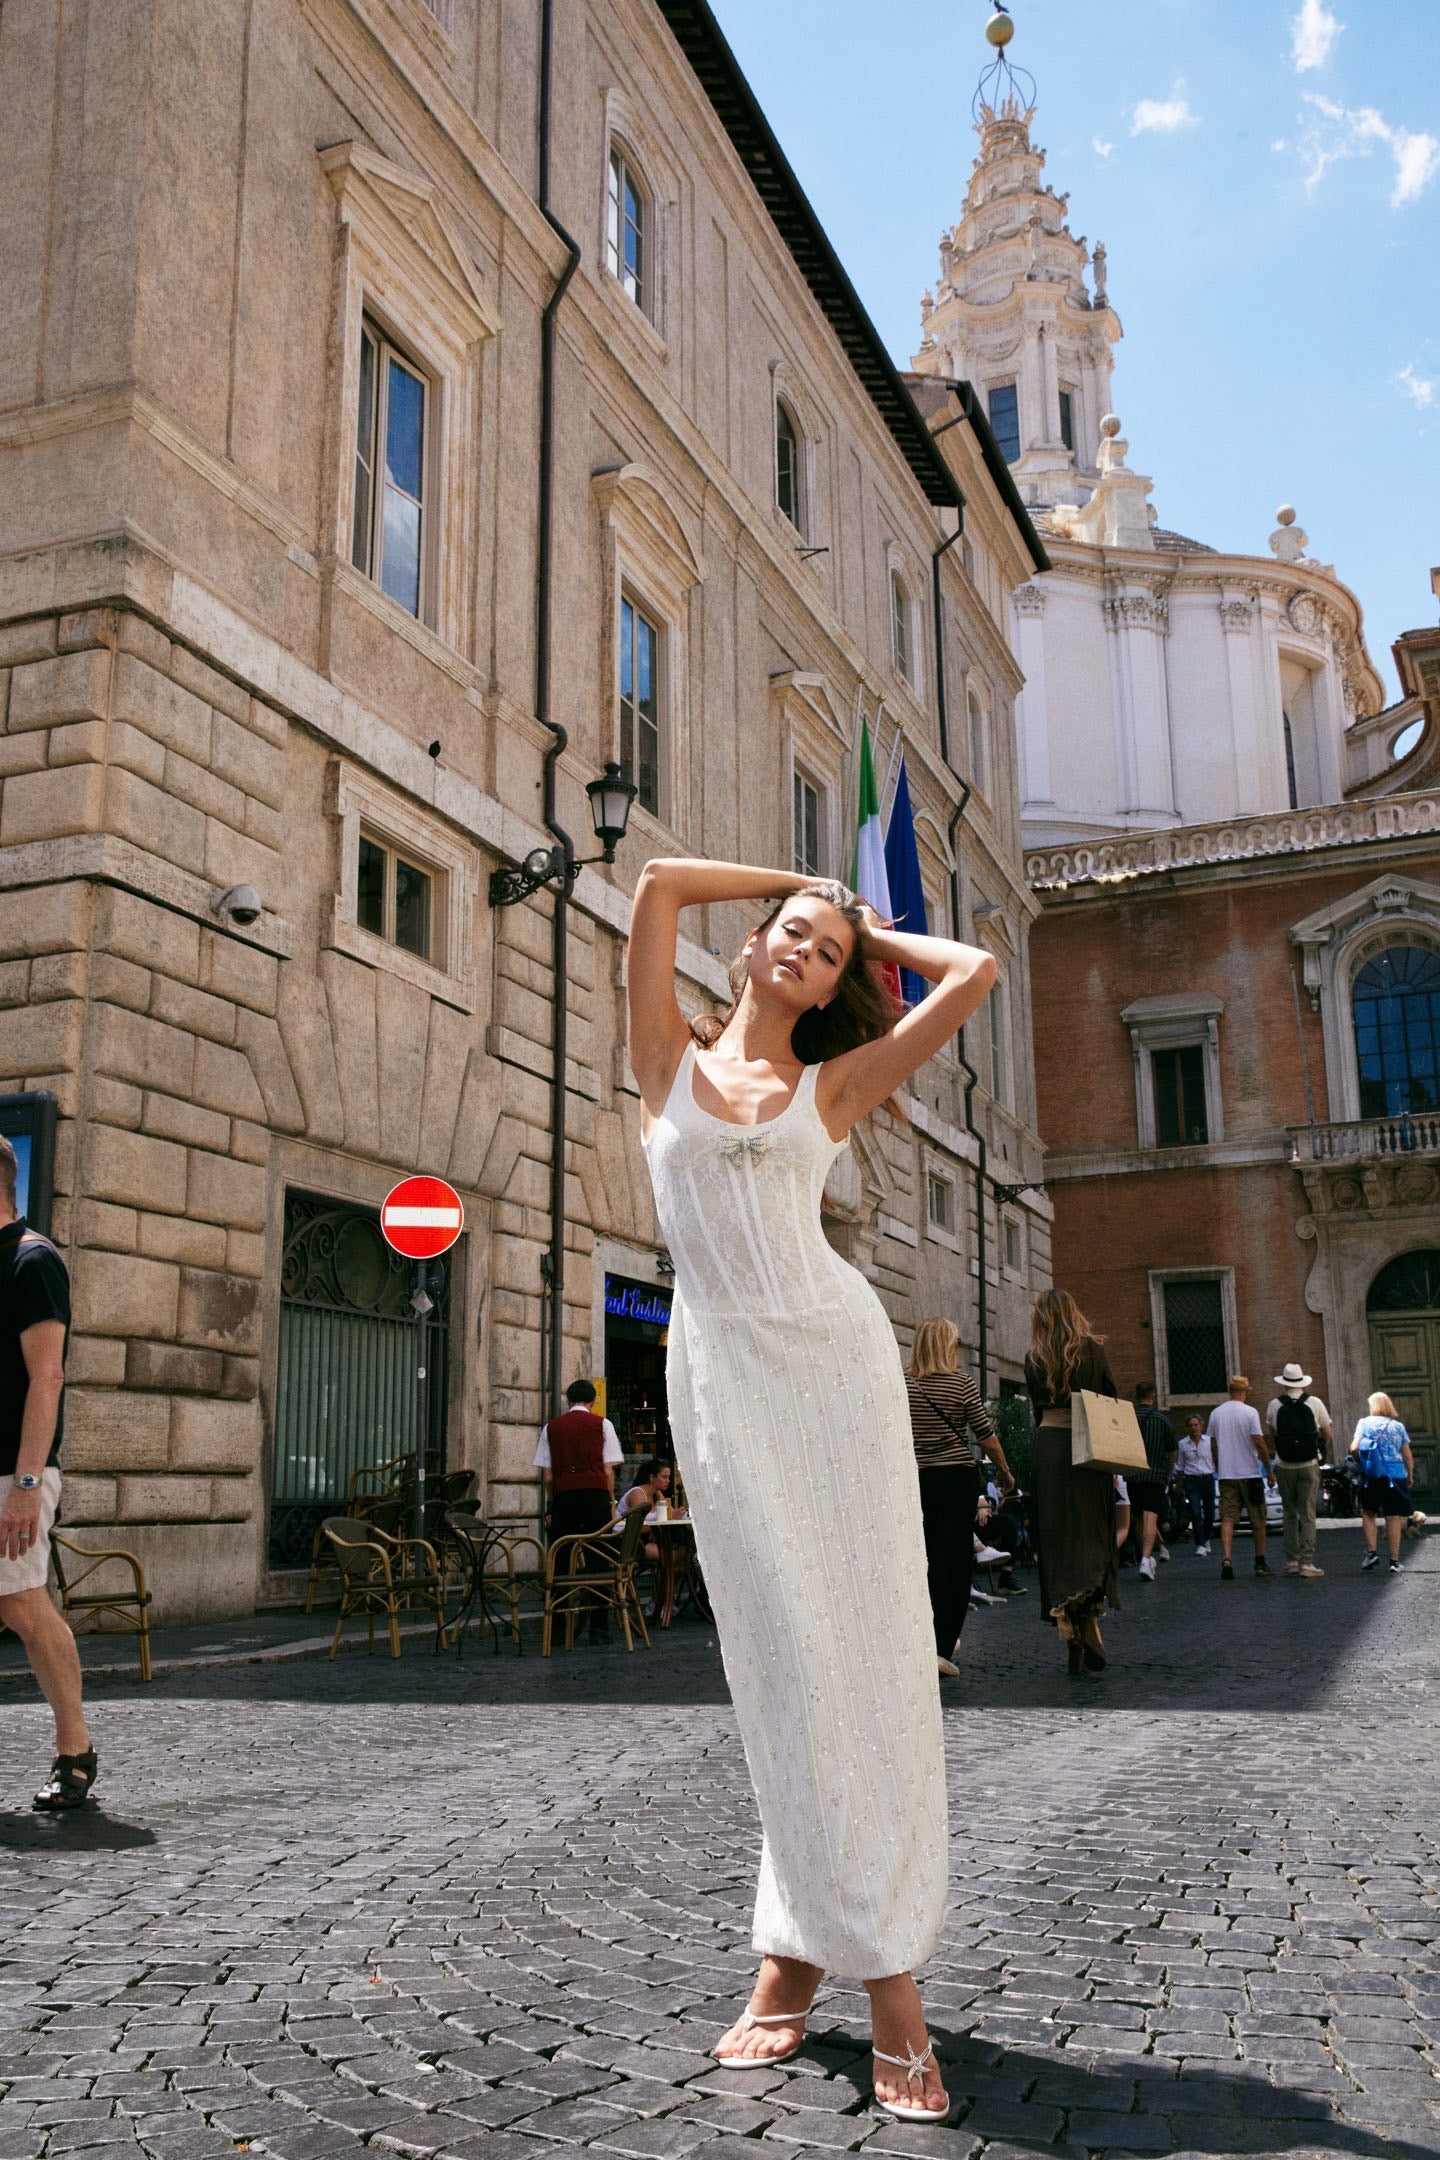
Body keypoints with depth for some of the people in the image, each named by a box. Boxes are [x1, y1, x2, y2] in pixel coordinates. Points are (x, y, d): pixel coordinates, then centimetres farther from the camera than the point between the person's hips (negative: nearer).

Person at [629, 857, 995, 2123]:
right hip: (720, 1365, 0)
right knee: (782, 1651, -1)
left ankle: (885, 1973, -1)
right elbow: (661, 884, 7)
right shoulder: (674, 1059, 12)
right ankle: (801, 1951, 8)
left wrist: (874, 932, 20)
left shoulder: (834, 1085, 10)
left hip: (832, 1350, 0)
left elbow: (973, 973, 5)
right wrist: (799, 884, 18)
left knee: (869, 1641, -4)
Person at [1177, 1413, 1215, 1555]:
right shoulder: (1183, 1444, 4)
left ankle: (1206, 1540, 31)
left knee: (1209, 1513, 7)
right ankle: (1200, 1545, -11)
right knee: (1195, 1513, -12)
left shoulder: (1209, 1441, 3)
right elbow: (1181, 1466, 10)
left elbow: (1216, 1461, 9)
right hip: (1192, 1480, -1)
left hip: (1208, 1479, 1)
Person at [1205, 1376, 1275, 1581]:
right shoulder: (1250, 1412, -8)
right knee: (1258, 1520, 11)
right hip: (1250, 1472, -3)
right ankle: (1260, 1562, 18)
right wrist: (1269, 1470, -4)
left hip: (1226, 1475, 3)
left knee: (1227, 1519, -2)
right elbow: (1259, 1442, -12)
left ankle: (1226, 1559, -19)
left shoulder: (1216, 1413, 6)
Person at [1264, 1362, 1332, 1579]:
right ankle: (1307, 1563, -5)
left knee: (1290, 1514, 12)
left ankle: (1291, 1561, 13)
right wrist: (1323, 1452, 23)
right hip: (1309, 1465, -1)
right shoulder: (1315, 1403, -2)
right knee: (1308, 1515, 0)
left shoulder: (1275, 1405, 0)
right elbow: (1328, 1435, 5)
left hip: (1285, 1467, 1)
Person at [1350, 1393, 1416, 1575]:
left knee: (1368, 1513, 14)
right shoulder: (1398, 1426, 7)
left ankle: (1372, 1551, 1)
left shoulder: (1365, 1423, 4)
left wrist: (1358, 1457, 14)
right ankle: (1395, 1561, 2)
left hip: (1371, 1476, -1)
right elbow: (1408, 1456, 7)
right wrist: (1410, 1477, 19)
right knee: (1394, 1518, 2)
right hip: (1395, 1475, 1)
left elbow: (1354, 1448, -6)